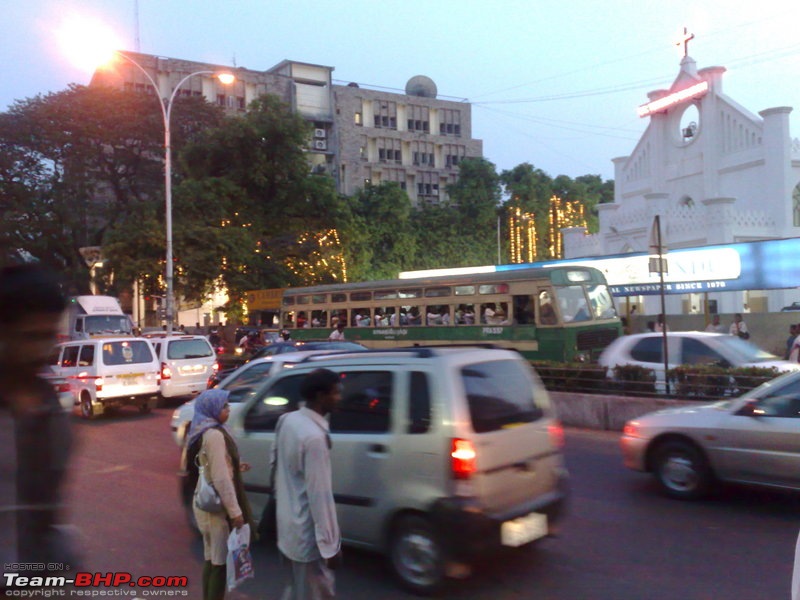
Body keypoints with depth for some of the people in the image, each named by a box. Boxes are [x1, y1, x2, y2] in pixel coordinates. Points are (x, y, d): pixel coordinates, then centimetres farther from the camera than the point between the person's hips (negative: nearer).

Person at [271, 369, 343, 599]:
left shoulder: (288, 420, 0)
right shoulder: (315, 436, -28)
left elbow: (275, 461, 15)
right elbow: (319, 495, -26)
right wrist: (330, 545, -20)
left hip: (289, 522, 9)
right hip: (307, 533, -9)